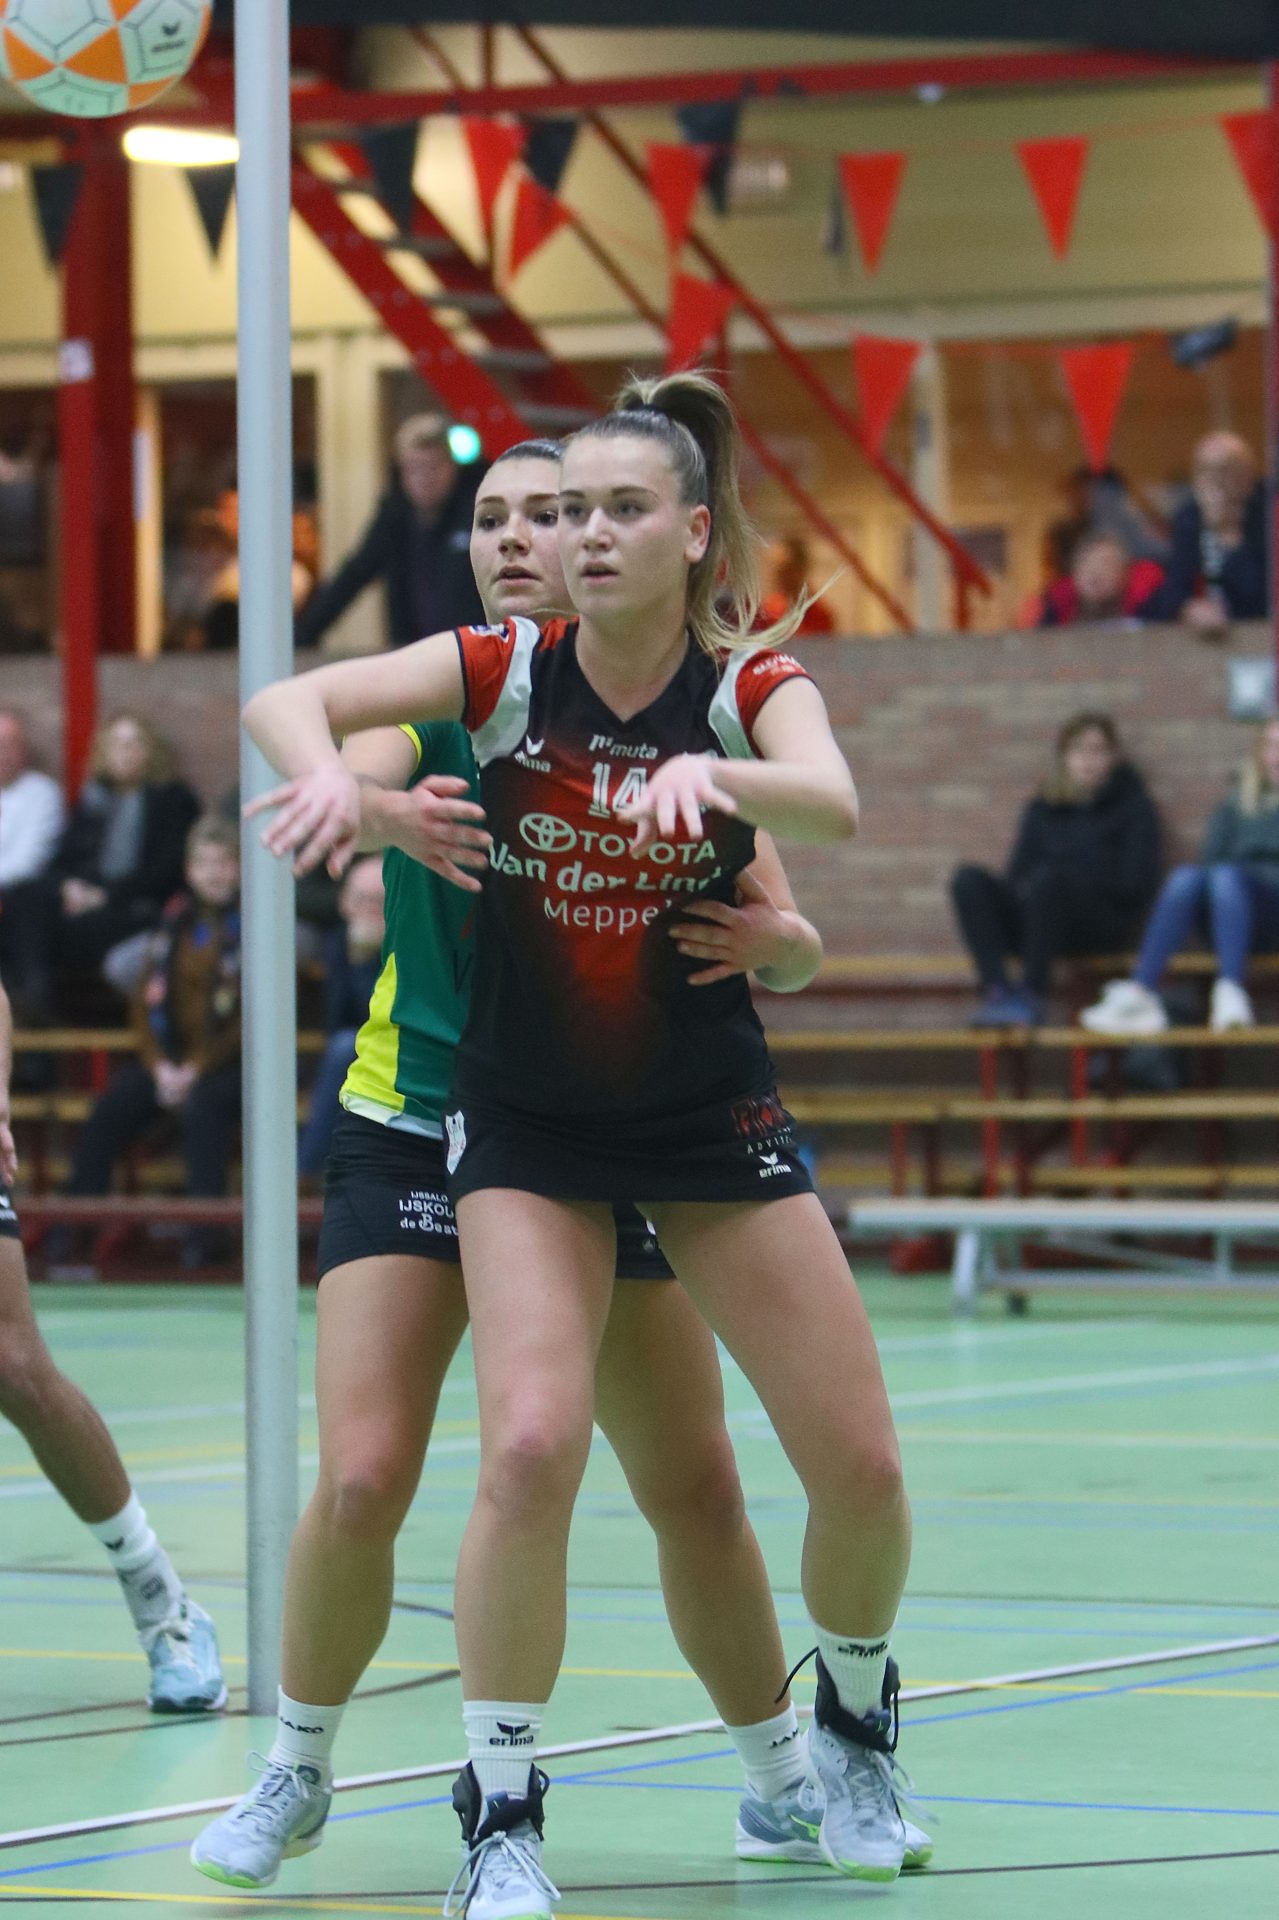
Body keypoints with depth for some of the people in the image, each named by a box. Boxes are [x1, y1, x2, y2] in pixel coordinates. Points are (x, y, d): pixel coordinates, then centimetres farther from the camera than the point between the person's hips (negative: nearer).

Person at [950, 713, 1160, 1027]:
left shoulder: (1131, 804, 13)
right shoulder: (1044, 810, 24)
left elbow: (1135, 881, 1)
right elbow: (1017, 874, 16)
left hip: (1103, 922, -4)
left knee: (1048, 880, -37)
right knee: (968, 880, -24)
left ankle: (1032, 995, -38)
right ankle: (996, 989, -39)